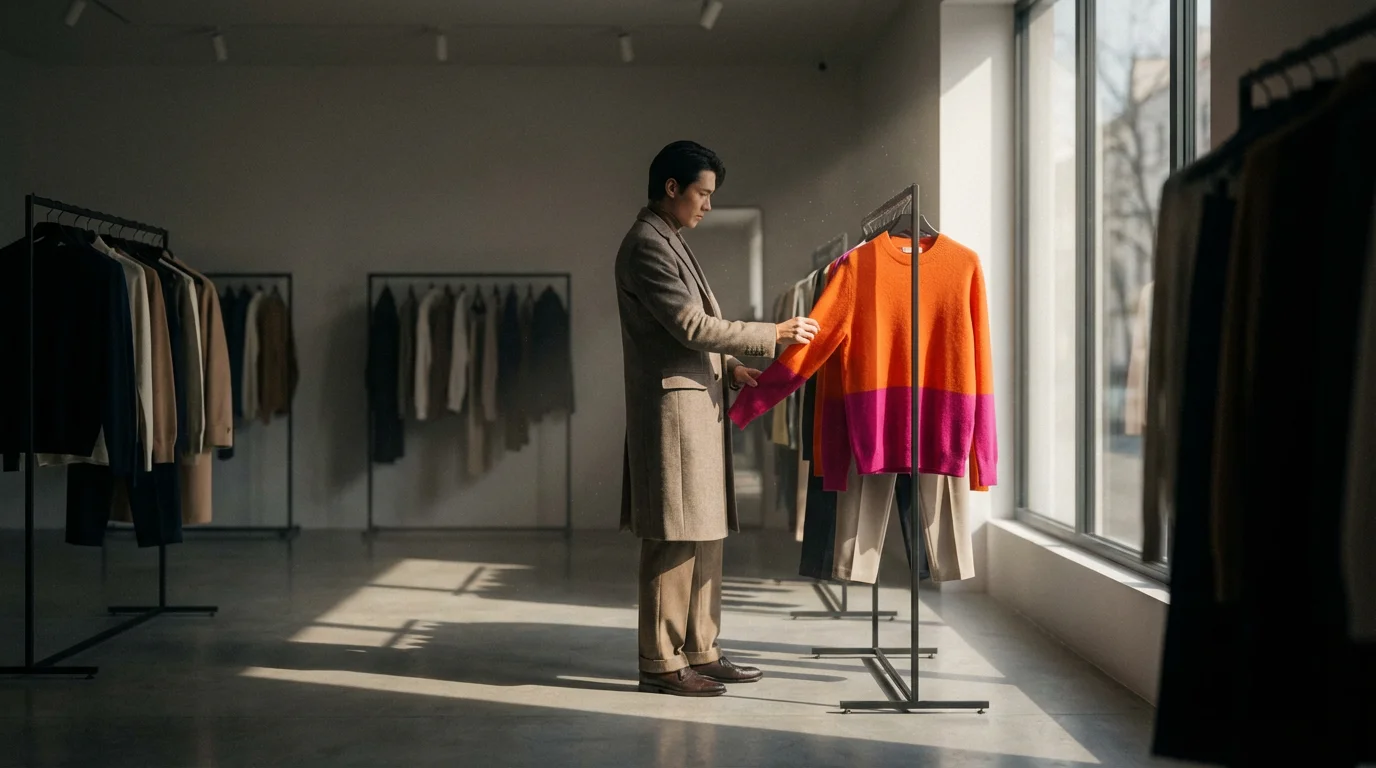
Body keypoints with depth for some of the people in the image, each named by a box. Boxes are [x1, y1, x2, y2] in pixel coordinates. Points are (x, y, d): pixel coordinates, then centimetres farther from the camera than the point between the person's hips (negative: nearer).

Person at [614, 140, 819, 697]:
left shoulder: (671, 243, 21)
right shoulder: (646, 245, -11)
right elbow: (691, 325, -18)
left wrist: (729, 368, 8)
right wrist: (773, 335, -13)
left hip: (698, 405, 10)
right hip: (672, 406, -10)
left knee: (704, 536, 11)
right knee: (673, 541, -6)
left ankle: (700, 652, 18)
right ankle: (661, 664, 0)